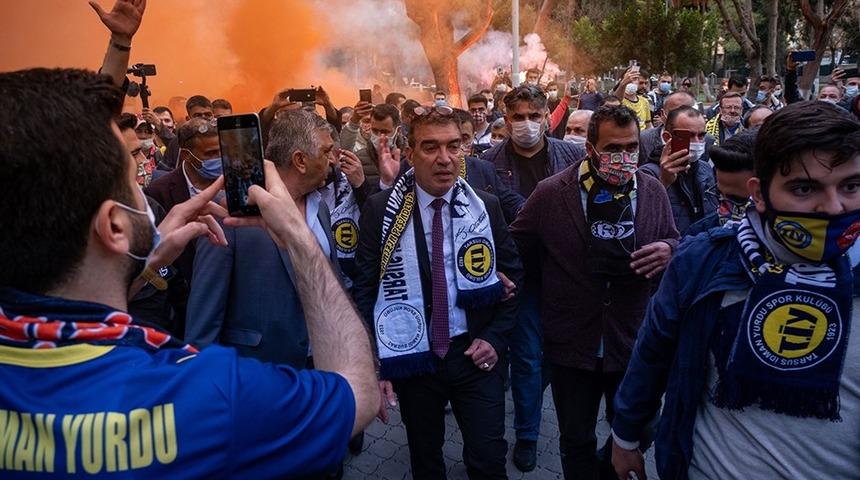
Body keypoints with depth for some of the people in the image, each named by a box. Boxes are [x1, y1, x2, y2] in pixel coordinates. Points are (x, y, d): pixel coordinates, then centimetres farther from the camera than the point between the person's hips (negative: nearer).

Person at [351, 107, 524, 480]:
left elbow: (512, 275, 8)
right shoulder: (381, 209, -8)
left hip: (474, 353, 1)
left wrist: (495, 337, -3)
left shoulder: (486, 206, -2)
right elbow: (364, 290, -6)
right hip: (412, 357, 0)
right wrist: (373, 365, -10)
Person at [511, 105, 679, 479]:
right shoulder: (551, 193, -10)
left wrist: (669, 250, -14)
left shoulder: (653, 191, -2)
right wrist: (549, 284, -1)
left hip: (632, 344, 2)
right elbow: (516, 246, 2)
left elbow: (674, 243, 7)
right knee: (577, 442, 17)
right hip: (571, 345, -2)